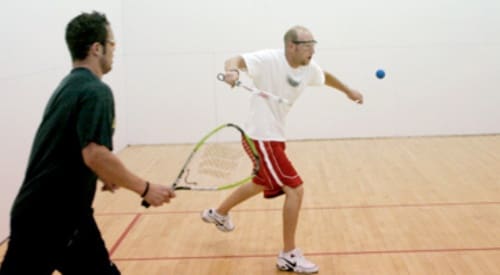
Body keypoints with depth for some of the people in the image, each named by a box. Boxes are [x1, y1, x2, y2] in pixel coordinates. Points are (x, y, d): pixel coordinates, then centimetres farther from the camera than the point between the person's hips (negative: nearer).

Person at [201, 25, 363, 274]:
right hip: (262, 137, -10)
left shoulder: (309, 68, 0)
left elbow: (325, 76, 23)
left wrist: (348, 90, 33)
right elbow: (235, 60, -31)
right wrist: (232, 70, -54)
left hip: (274, 136, 10)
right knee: (295, 190, -13)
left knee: (262, 184, 30)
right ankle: (289, 255, -1)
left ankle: (219, 214, 53)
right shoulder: (269, 59, -22)